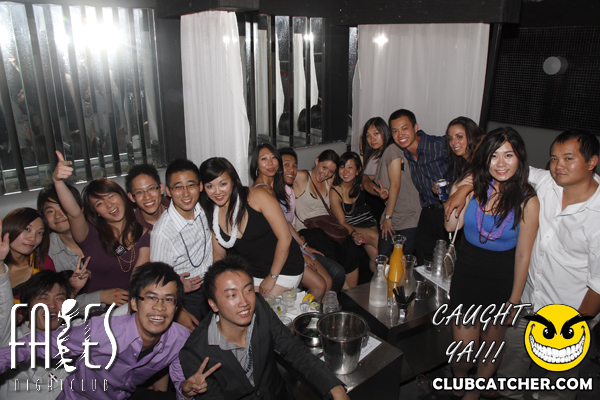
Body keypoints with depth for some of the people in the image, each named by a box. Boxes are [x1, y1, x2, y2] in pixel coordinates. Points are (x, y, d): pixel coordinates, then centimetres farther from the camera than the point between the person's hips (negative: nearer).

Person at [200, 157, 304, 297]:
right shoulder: (211, 215, -1)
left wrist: (271, 278, -12)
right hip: (253, 273, 5)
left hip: (284, 269, -5)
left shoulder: (257, 197, -18)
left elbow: (285, 238, -17)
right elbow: (218, 255, 12)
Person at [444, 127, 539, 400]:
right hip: (467, 272, 1)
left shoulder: (527, 201, -13)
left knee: (491, 348, 16)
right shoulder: (474, 186, -6)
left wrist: (514, 300, -5)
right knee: (464, 348, 4)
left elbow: (523, 255, -9)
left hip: (502, 279, -1)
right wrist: (457, 193, -14)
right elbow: (451, 226, -5)